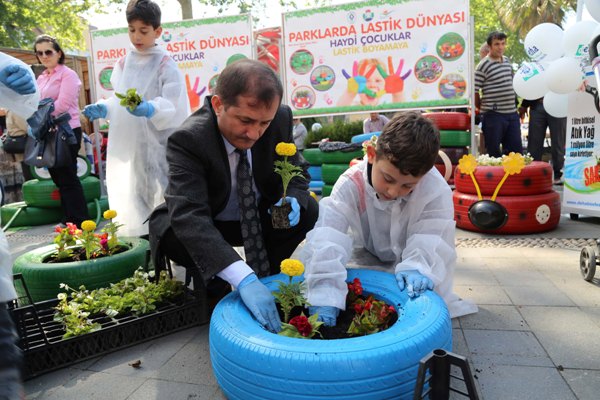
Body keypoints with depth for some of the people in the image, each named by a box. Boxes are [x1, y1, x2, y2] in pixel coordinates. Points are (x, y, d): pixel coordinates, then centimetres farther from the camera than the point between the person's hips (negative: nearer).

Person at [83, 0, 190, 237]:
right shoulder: (123, 64, 12)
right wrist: (103, 109, -2)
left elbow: (172, 105, -14)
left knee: (160, 195, -3)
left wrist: (150, 109, -32)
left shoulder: (166, 65, -5)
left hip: (158, 145, -5)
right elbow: (118, 100, 17)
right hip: (128, 145, 5)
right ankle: (141, 236, 19)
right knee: (132, 195, 8)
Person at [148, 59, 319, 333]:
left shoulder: (281, 119, -19)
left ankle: (267, 278, 1)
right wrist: (243, 279, -56)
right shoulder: (187, 140, -31)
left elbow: (297, 170, -1)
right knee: (172, 234, -34)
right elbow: (188, 216, -44)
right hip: (207, 226, -3)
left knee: (309, 210, -22)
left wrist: (293, 200, -27)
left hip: (260, 218, 3)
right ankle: (213, 285, -1)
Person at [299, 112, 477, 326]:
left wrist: (417, 266, -52)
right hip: (369, 257, 1)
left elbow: (431, 237, -29)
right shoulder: (351, 185, -32)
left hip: (405, 258, 0)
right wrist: (325, 297, -53)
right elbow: (328, 240, -42)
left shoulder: (435, 189, -28)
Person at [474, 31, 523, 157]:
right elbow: (474, 91, -11)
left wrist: (515, 105, 19)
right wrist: (481, 108, -1)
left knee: (516, 150, 11)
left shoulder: (507, 61, 12)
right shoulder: (483, 66, -11)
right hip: (493, 115, -7)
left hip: (512, 114, 7)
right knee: (494, 154, 1)